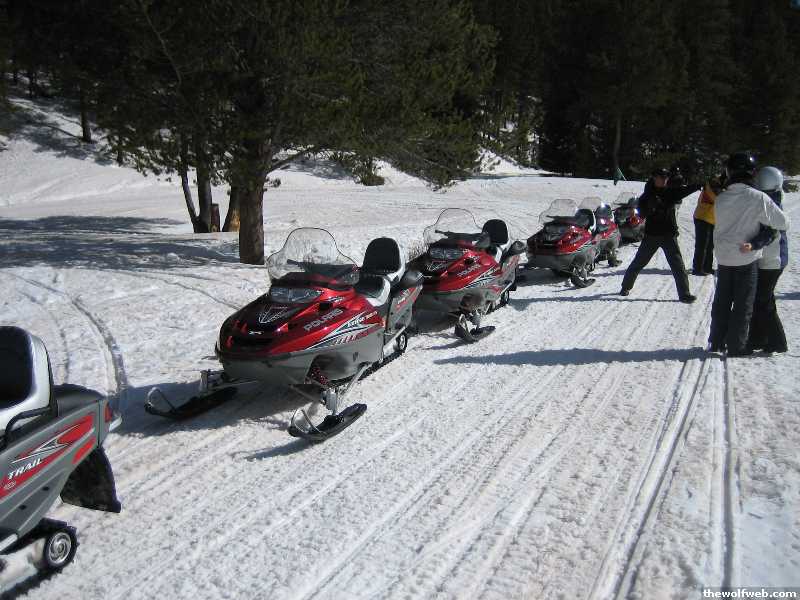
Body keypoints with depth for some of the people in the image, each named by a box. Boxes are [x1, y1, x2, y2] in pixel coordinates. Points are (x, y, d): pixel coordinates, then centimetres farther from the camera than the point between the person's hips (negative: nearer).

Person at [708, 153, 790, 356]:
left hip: (723, 259, 4)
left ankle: (716, 342, 23)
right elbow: (783, 223, -8)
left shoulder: (721, 199, -3)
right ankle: (736, 347, 11)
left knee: (721, 302, 15)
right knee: (743, 305, 6)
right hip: (747, 259, -4)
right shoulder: (758, 198, -14)